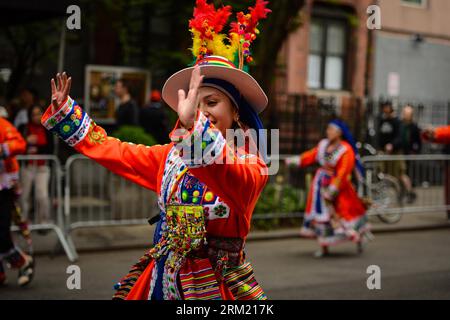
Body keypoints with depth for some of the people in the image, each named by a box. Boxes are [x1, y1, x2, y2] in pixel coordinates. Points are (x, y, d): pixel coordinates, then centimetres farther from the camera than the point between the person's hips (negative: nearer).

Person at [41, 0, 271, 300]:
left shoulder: (250, 159, -10)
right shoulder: (172, 155, 9)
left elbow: (238, 182, -34)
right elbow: (112, 150, 17)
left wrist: (195, 128, -48)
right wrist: (64, 110, 17)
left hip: (217, 284, -5)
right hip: (162, 278, 6)